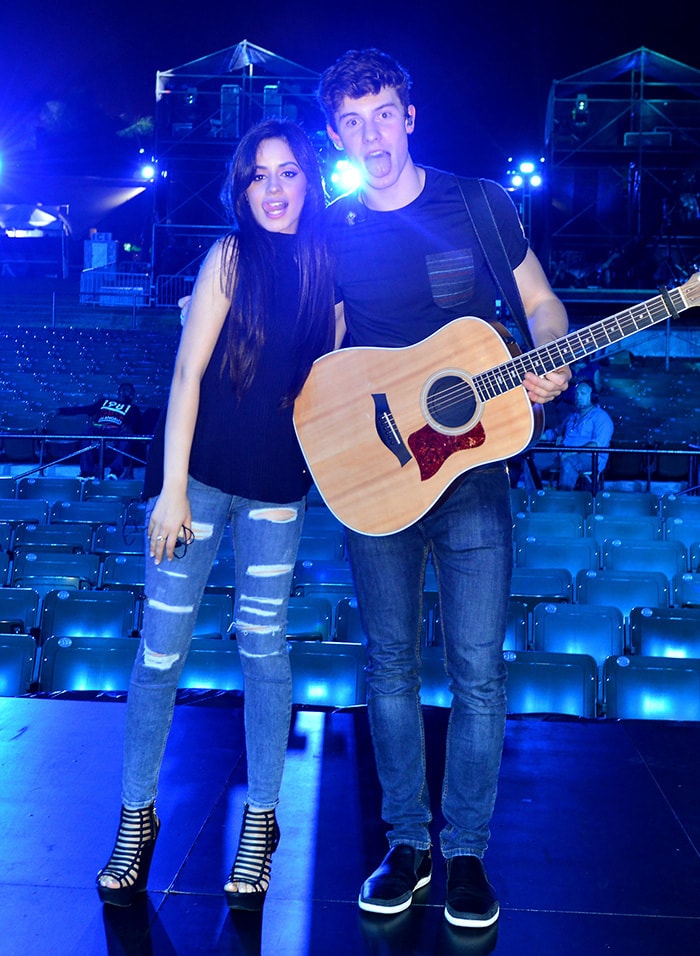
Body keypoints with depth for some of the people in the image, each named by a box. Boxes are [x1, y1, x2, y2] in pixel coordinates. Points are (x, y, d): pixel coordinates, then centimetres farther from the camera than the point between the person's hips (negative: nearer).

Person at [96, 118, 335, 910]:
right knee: (162, 646, 3)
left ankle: (261, 818, 23)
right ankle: (136, 816, 21)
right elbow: (187, 375, -9)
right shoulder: (231, 257, -7)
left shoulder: (327, 268, 4)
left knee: (264, 647, 9)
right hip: (199, 475, -3)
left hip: (278, 487, 3)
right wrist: (172, 487, -12)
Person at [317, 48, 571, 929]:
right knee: (390, 662, 8)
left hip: (472, 468, -1)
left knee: (478, 669, 0)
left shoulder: (480, 205, 2)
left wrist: (548, 368, -13)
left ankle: (465, 851, 18)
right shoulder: (331, 232, 5)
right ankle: (407, 842, 25)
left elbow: (542, 306, 8)